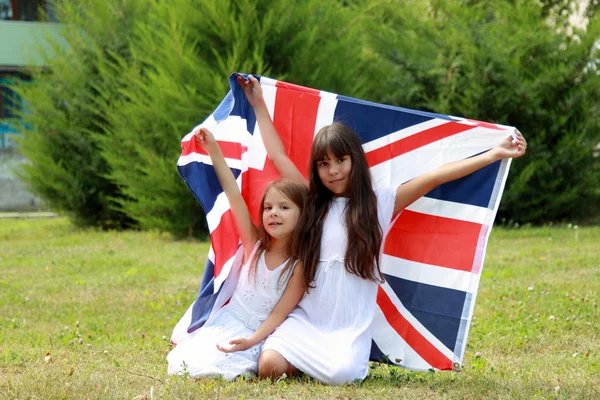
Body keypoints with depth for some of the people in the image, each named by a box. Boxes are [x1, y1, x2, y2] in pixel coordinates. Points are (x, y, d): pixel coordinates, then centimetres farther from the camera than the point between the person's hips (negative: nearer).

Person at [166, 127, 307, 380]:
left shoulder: (299, 265, -10)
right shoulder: (254, 244, -2)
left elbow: (279, 313, -13)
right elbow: (233, 194, -8)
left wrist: (252, 341, -29)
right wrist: (213, 149, -13)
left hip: (262, 332, -3)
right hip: (229, 320, 3)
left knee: (219, 364, -27)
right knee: (189, 359, -17)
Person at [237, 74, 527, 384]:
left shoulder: (379, 204, 3)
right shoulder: (312, 205, 9)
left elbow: (435, 177, -3)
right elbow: (278, 156, 16)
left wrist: (494, 154, -6)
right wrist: (259, 104, 22)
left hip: (350, 328, -2)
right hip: (306, 319, 2)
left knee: (340, 373, -32)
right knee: (269, 366, -24)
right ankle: (312, 357, 10)